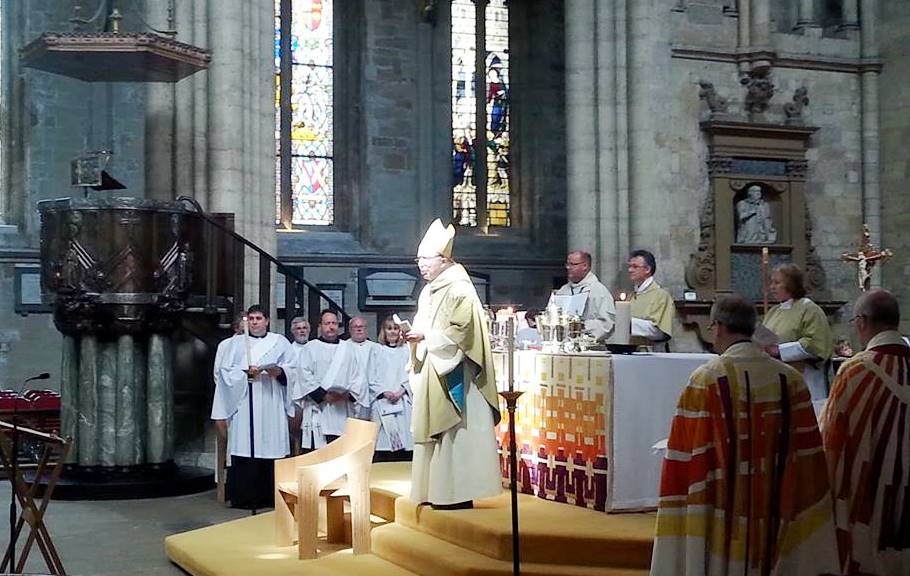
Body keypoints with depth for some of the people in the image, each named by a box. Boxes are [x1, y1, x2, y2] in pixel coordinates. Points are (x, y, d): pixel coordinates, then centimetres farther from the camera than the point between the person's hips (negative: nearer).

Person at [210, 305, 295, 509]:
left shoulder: (280, 342, 14)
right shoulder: (235, 343, 14)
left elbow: (292, 368, 9)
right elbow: (225, 370, 6)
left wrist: (279, 371, -12)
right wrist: (246, 373, -10)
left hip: (271, 403, 1)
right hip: (244, 402, -1)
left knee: (270, 446, -4)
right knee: (244, 450, -7)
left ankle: (269, 496, 1)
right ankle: (243, 497, -5)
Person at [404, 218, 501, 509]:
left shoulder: (459, 290, -12)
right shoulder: (429, 291, 15)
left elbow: (461, 331, -19)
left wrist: (425, 335, -18)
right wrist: (415, 335, 2)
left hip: (453, 376, -9)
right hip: (431, 375, 9)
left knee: (453, 431, -7)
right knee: (433, 432, 9)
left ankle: (458, 492, -3)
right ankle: (435, 490, 14)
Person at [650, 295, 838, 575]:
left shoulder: (706, 380, -12)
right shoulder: (790, 379, -1)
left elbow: (688, 457, -12)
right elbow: (808, 457, 2)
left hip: (721, 518, -3)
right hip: (775, 516, 3)